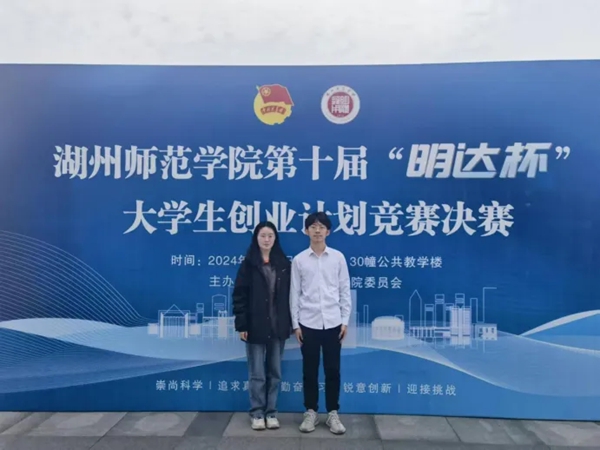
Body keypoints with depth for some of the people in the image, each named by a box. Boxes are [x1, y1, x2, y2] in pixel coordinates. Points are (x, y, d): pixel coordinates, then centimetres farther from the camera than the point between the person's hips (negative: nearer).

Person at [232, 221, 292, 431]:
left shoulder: (284, 264, 5)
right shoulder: (248, 264, -2)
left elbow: (289, 295, 6)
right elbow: (239, 296, -4)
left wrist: (291, 323, 2)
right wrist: (241, 325, -9)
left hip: (278, 326, 3)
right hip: (255, 326, -2)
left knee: (274, 372, 11)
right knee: (257, 373, 5)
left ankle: (271, 412, 23)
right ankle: (257, 413, 19)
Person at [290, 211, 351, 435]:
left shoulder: (338, 257, 1)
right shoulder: (299, 260, 0)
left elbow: (344, 290, 3)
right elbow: (294, 293, 2)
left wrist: (345, 320, 0)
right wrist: (295, 324, -1)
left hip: (333, 322, 0)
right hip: (308, 323, 0)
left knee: (332, 370, 8)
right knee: (310, 370, 9)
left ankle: (332, 414, 22)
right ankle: (311, 412, 24)